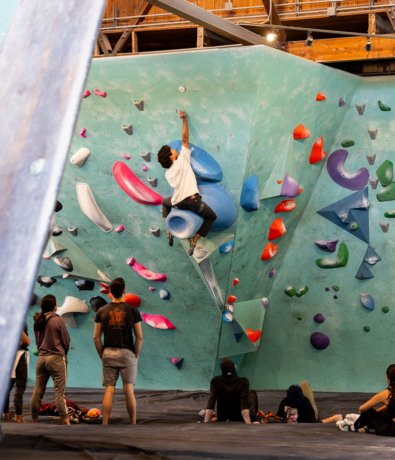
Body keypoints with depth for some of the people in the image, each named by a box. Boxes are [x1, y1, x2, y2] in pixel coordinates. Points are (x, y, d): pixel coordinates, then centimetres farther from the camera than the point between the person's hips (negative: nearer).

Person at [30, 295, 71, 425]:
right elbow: (66, 340, -4)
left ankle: (34, 420, 14)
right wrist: (64, 353, 13)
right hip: (56, 358, -5)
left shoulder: (38, 321, 6)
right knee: (60, 392, -4)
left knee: (37, 392, 9)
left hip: (41, 358, 5)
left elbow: (37, 341, 13)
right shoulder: (58, 320, -10)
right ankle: (65, 421, -5)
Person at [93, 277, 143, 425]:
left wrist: (102, 356, 12)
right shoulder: (132, 311, 0)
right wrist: (136, 356, 10)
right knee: (129, 391, 1)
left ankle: (105, 424, -2)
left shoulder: (102, 311, 3)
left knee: (108, 392, 2)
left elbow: (96, 337, 3)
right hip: (127, 353, -1)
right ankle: (133, 424, 6)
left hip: (108, 354, 1)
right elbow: (139, 337, 0)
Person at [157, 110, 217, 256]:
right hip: (193, 200, -4)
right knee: (211, 216, 16)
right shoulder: (182, 159, 0)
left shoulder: (168, 173, 11)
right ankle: (194, 240, 1)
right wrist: (184, 119, 12)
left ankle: (169, 231, 29)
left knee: (165, 202, 38)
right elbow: (185, 138, 5)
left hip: (178, 203, 4)